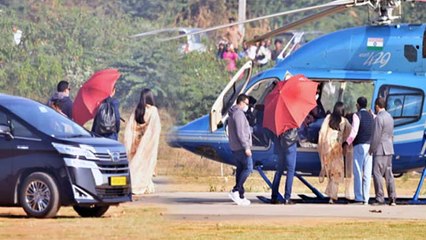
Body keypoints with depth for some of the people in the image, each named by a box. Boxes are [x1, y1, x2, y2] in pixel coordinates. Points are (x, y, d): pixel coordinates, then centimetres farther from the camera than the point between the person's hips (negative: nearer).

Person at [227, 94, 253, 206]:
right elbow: (240, 133, -20)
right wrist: (246, 147, -19)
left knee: (240, 169, 10)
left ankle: (240, 196, 8)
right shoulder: (239, 114, -14)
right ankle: (236, 190, -15)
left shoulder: (232, 114, 19)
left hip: (235, 148, 10)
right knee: (248, 168, -8)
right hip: (241, 147, -10)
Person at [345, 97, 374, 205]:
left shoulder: (357, 115, -5)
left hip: (359, 146, -5)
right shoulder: (371, 116, 12)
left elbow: (354, 132, -14)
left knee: (358, 173, -3)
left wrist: (347, 142, -5)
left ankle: (359, 198, -6)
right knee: (367, 173, 4)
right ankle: (366, 199, 2)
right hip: (370, 146, 5)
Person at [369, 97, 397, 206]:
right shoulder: (389, 117, 13)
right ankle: (392, 199, 6)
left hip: (380, 150, -9)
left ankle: (380, 198, -10)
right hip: (389, 150, 9)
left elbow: (376, 136, -17)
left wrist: (371, 149, -8)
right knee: (388, 174, 9)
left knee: (377, 173, -7)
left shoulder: (379, 118, -15)